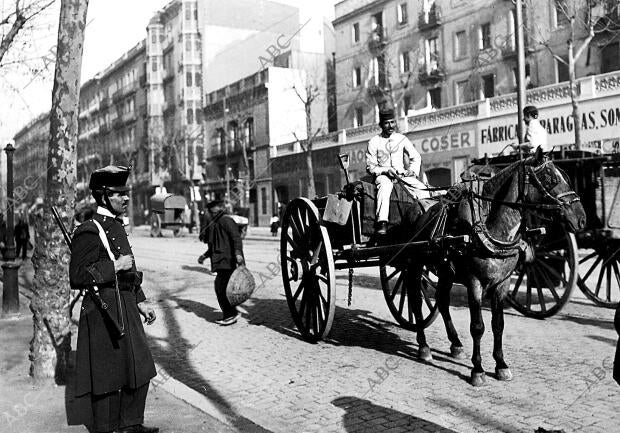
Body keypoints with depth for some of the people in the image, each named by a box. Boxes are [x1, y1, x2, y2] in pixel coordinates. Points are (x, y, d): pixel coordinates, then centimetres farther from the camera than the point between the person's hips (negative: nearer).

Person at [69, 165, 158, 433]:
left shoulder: (116, 227, 14)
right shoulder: (90, 232, -15)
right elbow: (77, 277, -19)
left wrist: (140, 302, 17)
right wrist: (115, 266, -22)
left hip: (126, 311, 9)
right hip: (104, 313, -9)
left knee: (139, 369, 15)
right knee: (108, 377, 3)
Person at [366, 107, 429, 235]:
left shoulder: (401, 139, 12)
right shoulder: (374, 142, 3)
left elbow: (416, 157, 13)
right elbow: (370, 167, 0)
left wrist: (413, 170, -7)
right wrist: (386, 170, -17)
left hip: (402, 175, 3)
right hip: (383, 175, -3)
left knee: (422, 189, -24)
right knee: (385, 186, -39)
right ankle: (382, 223, -50)